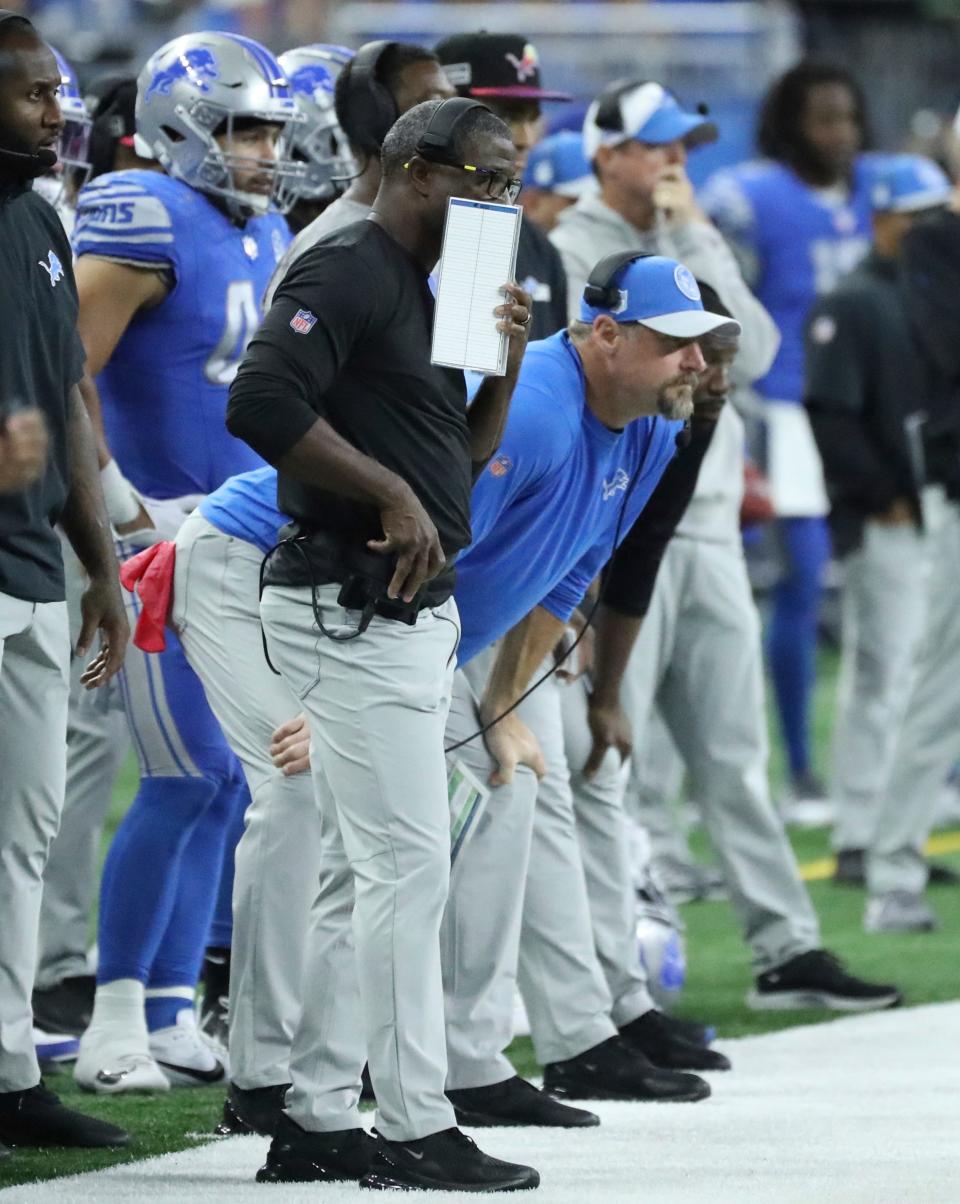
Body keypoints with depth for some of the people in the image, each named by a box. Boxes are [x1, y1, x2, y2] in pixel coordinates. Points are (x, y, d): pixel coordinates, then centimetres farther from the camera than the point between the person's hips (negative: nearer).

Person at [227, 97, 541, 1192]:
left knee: (361, 875, 11)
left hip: (414, 608, 11)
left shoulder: (427, 289, 20)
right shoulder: (346, 271, -11)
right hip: (352, 604, -11)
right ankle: (414, 1131, -8)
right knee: (406, 864, -10)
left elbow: (467, 453, 25)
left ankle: (316, 1123, 14)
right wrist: (393, 495, -22)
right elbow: (262, 402, -24)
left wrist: (507, 361, 8)